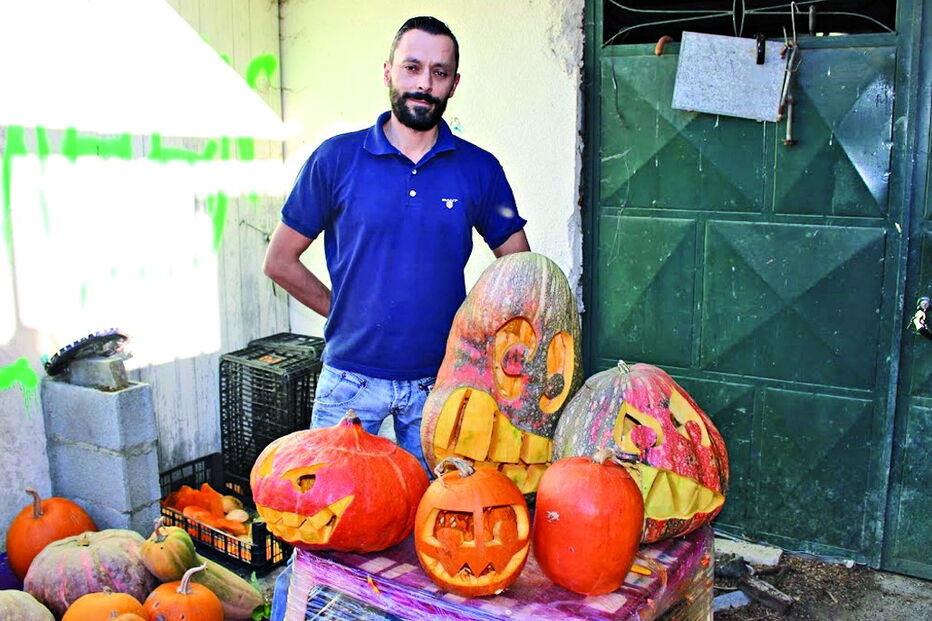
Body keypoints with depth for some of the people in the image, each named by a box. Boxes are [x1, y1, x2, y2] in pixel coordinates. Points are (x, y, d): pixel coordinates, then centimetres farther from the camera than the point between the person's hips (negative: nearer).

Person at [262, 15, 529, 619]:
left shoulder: (479, 170, -1)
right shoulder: (337, 159, -4)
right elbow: (281, 261, 3)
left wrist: (464, 322, -2)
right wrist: (348, 315, 1)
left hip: (438, 382, 1)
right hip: (350, 379, -1)